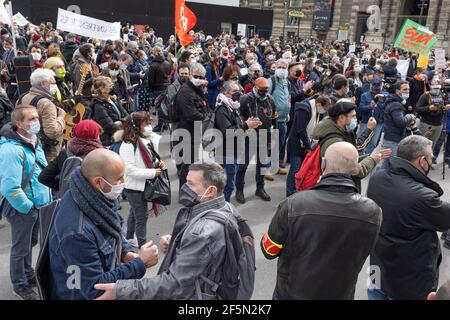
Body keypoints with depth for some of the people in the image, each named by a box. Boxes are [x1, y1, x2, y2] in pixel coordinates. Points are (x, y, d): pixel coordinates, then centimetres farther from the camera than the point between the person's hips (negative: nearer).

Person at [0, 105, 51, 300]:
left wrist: (46, 200, 14)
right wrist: (28, 207, -18)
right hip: (22, 209, -8)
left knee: (30, 243, 24)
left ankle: (29, 275, 43)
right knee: (21, 248, 9)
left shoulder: (34, 142, 5)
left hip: (38, 206, 8)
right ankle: (19, 285, 28)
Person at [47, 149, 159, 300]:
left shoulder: (97, 197, -9)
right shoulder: (77, 232, -31)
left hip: (104, 276, 7)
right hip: (86, 294, -7)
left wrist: (127, 253, -5)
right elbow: (94, 289, -24)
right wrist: (140, 264, -20)